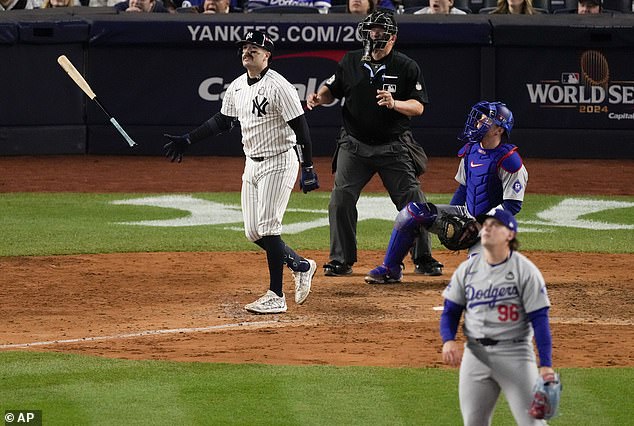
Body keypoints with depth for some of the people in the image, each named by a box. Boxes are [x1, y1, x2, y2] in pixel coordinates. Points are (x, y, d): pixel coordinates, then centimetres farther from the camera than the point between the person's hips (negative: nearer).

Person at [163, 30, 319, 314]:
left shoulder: (278, 87, -16)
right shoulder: (237, 87, 8)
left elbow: (300, 127, -17)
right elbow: (223, 121, 21)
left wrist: (308, 169, -21)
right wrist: (187, 141, 19)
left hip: (279, 163, -8)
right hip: (252, 165, 8)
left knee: (267, 228, -12)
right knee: (253, 233, 8)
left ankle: (276, 296, -5)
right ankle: (300, 265, 28)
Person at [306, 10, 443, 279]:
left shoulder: (407, 67, -5)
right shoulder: (351, 62, 2)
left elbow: (418, 107, -8)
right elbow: (332, 90, 11)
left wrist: (394, 103, -27)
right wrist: (318, 97, -12)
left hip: (394, 147, -2)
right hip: (355, 144, 2)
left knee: (413, 201, -2)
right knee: (341, 200, -5)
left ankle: (423, 258, 12)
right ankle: (341, 260, 7)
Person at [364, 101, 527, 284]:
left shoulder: (509, 160, -20)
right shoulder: (471, 150, 4)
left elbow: (512, 206, -20)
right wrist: (448, 218, 1)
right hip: (466, 215, 7)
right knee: (411, 213, -6)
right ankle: (390, 270, 3)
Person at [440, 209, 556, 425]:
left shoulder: (525, 270, -6)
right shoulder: (467, 269, 8)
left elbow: (539, 319, -10)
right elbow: (451, 310, 12)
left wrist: (545, 365, -18)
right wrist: (448, 340, -9)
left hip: (514, 353, -5)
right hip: (475, 354, 5)